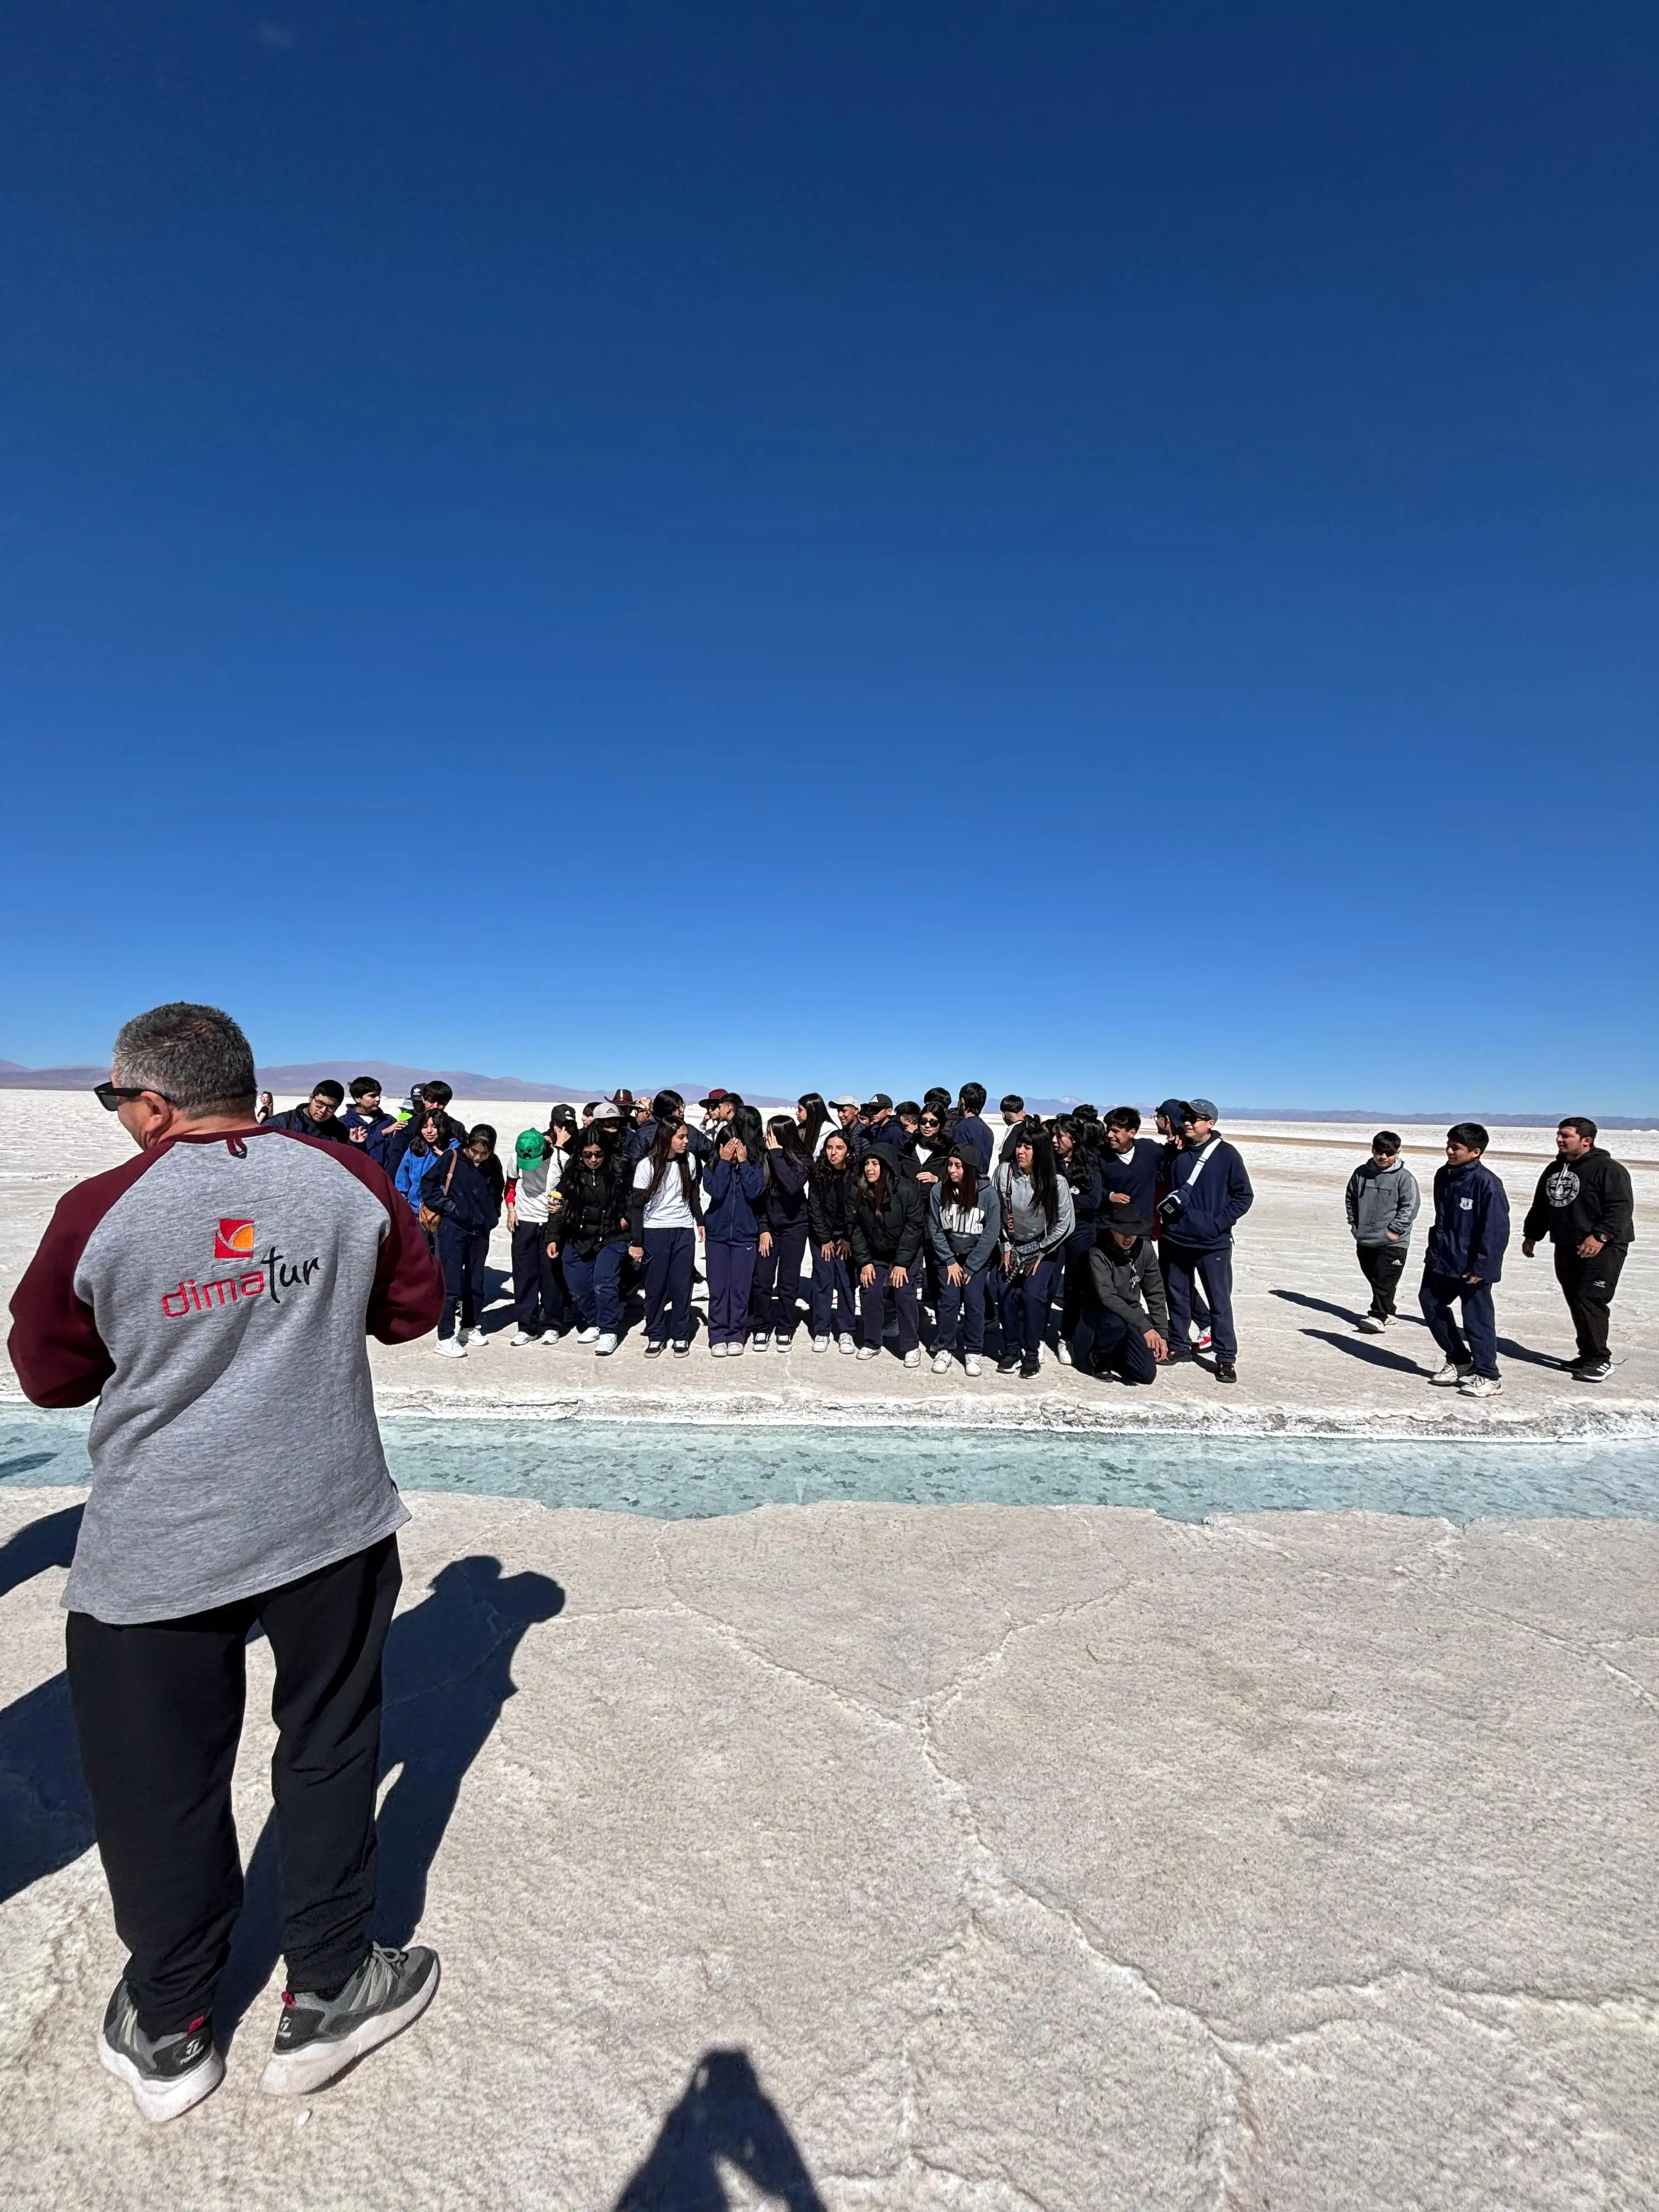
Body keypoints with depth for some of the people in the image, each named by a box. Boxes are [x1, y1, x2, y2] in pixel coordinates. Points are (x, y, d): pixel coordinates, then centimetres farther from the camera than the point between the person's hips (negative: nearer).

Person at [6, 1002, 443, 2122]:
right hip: (333, 1521, 1)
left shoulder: (99, 1211, -10)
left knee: (162, 1780, 19)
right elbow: (415, 1307, 4)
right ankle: (327, 1998, 35)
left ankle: (167, 2033, 40)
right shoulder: (349, 1178, -7)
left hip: (156, 1547, -1)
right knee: (330, 1747, 19)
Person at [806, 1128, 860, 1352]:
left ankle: (845, 1332, 7)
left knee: (845, 1281, -2)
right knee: (823, 1280, -2)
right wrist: (825, 1239, -8)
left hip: (847, 1235, 0)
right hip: (821, 1234, 0)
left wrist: (848, 1239, -10)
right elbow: (815, 1208, -7)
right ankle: (821, 1331, 5)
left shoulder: (856, 1175, -13)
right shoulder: (818, 1173, -10)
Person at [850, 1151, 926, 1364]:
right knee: (869, 1293, 0)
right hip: (874, 1254, 4)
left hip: (904, 1253, -3)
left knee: (905, 1295, -8)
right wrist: (864, 1262, -9)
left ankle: (911, 1346, 4)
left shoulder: (907, 1190, -22)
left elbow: (914, 1227, -18)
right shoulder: (858, 1193, -10)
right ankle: (872, 1343, 15)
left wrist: (901, 1262, -18)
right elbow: (856, 1229, -4)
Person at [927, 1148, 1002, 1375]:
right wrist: (950, 1262, -8)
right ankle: (944, 1350, 10)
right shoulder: (938, 1191, -13)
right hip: (948, 1257, 1)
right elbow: (935, 1229, -5)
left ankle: (973, 1352, 8)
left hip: (978, 1258, -1)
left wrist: (970, 1267, -12)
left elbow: (991, 1233, -13)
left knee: (974, 1301, -7)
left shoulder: (987, 1193, -16)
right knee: (949, 1301, -6)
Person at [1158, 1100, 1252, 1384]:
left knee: (1220, 1302, 2)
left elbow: (1244, 1195, -2)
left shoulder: (1226, 1154, -5)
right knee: (1177, 1296, 14)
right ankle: (1178, 1346, 29)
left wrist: (1220, 1222, -12)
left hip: (1213, 1243, -4)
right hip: (1175, 1239, 4)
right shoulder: (1176, 1153, 4)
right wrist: (1166, 1213, 2)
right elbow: (1162, 1187, 17)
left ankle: (1226, 1358, 12)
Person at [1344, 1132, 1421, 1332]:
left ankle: (1378, 1317, -5)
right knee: (1373, 1278, 14)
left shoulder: (1404, 1177, -8)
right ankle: (1387, 1311, 28)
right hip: (1364, 1239, 5)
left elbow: (1410, 1206, -10)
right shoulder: (1361, 1173, 4)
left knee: (1384, 1280, -8)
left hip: (1392, 1242, -5)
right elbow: (1350, 1198, 16)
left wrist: (1395, 1230, -13)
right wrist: (1354, 1223, 9)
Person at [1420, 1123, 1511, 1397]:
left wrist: (1481, 1267, -19)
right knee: (1430, 1303, 13)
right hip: (1442, 1261, 8)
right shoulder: (1443, 1176, 6)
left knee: (1476, 1318, 1)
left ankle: (1488, 1376, 16)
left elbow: (1496, 1230, -18)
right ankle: (1459, 1361, 29)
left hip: (1471, 1266, -8)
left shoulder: (1487, 1183, -17)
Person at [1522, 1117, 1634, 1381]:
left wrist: (1600, 1236, -25)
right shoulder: (1554, 1169, 15)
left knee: (1590, 1300, -12)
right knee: (1576, 1303, 9)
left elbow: (1621, 1208, -17)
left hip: (1602, 1249, -7)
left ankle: (1600, 1361, -4)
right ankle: (1587, 1355, 18)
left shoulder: (1608, 1169, -9)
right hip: (1566, 1249, 8)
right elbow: (1540, 1207, 23)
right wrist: (1531, 1236, 20)